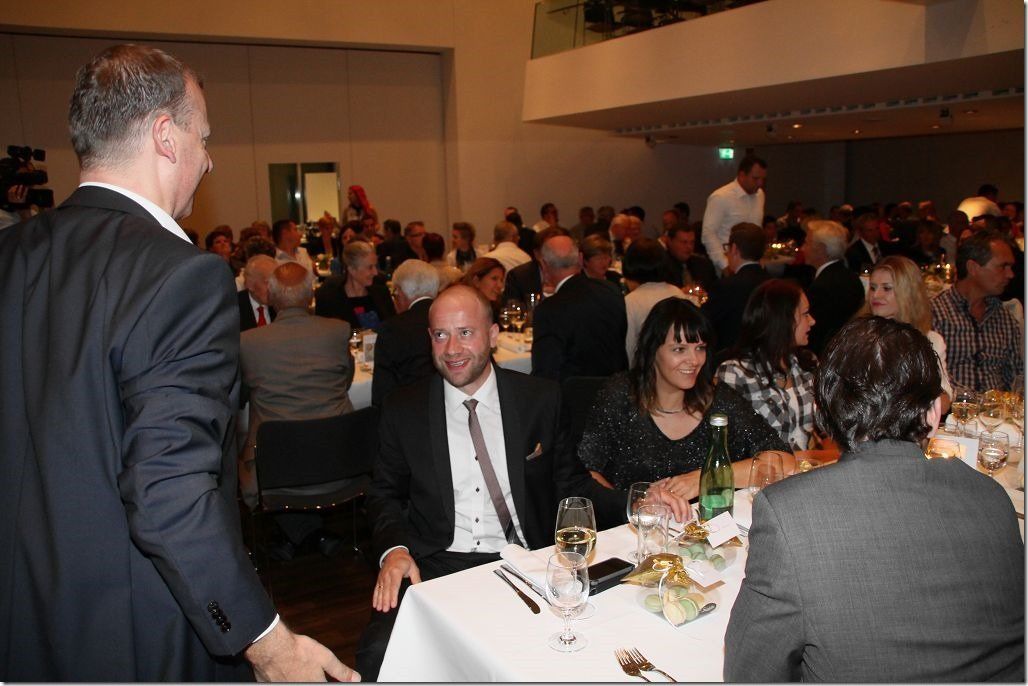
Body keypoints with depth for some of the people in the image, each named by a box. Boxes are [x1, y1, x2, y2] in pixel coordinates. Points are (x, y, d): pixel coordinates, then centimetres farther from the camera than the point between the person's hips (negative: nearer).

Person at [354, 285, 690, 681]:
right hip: (435, 566, 0)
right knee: (377, 654, -26)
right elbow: (385, 494, 10)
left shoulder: (540, 400, 4)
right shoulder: (404, 410, 4)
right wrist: (393, 548, -10)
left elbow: (569, 484, 9)